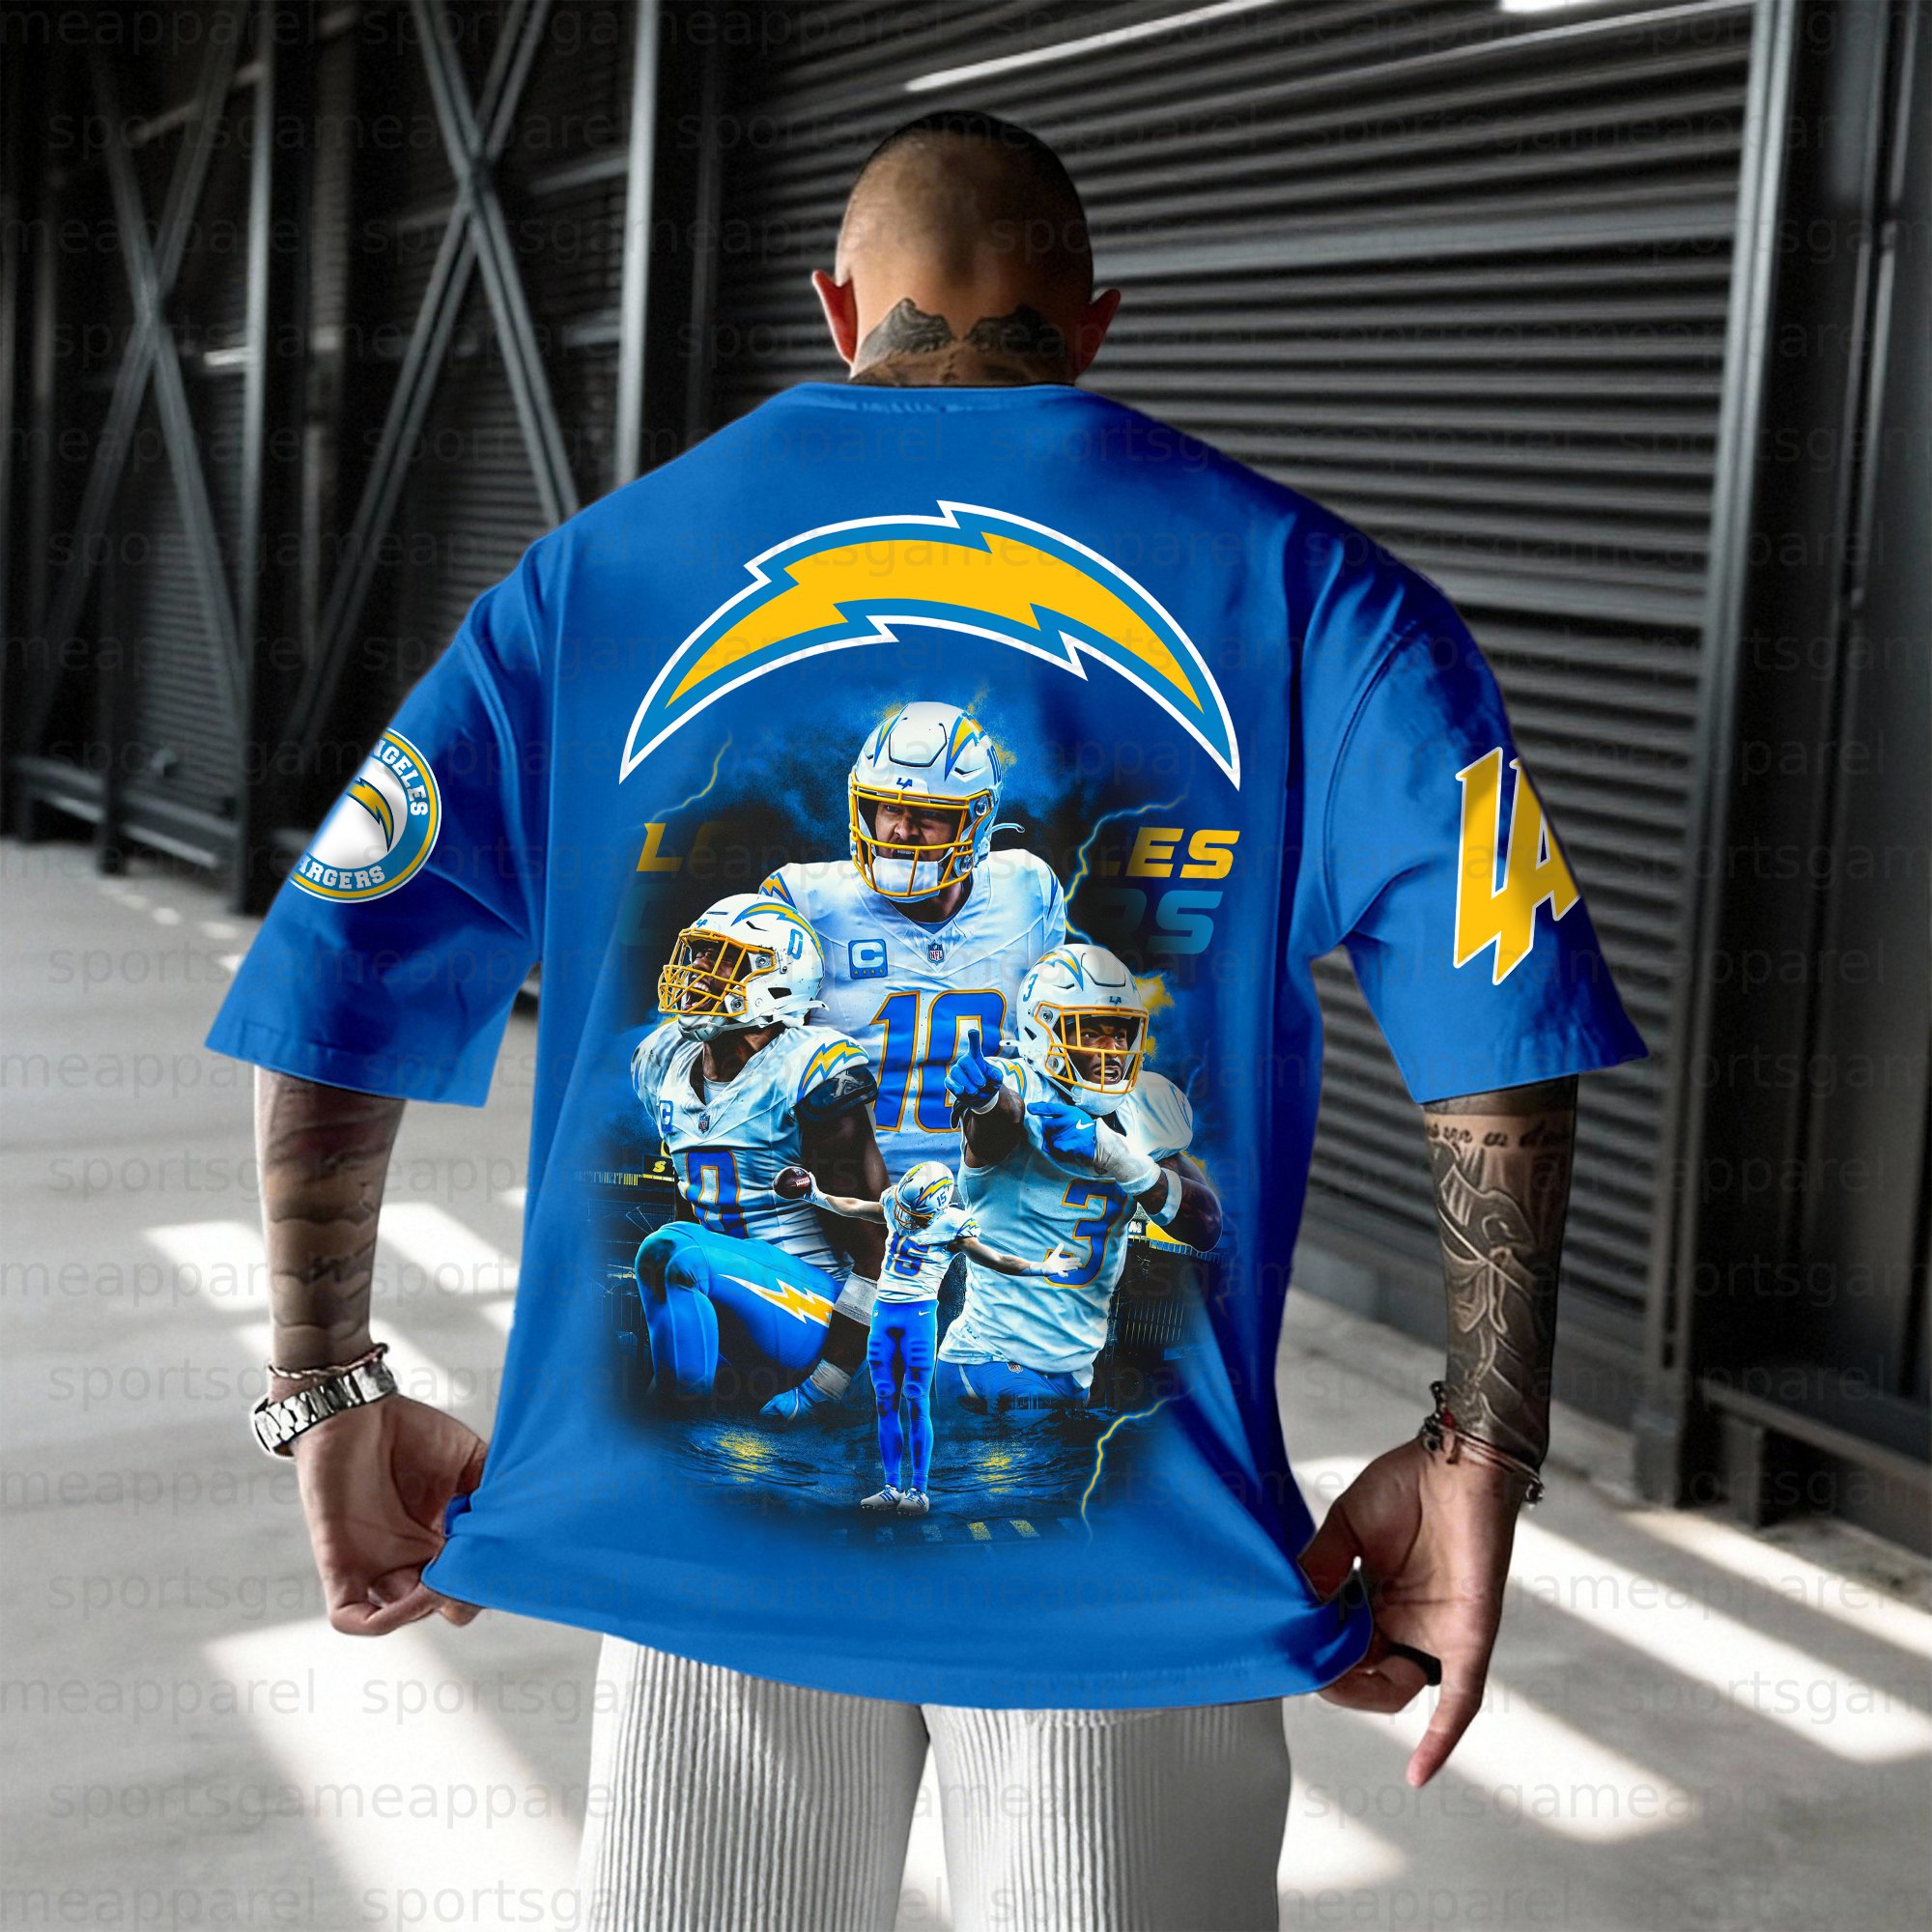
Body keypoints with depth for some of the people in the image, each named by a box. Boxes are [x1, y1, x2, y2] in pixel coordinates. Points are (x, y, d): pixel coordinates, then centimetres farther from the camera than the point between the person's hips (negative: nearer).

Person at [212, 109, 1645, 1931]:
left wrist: (330, 1399, 9)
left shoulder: (595, 574, 5)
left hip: (707, 1515, 2)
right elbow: (1508, 1027, -10)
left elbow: (328, 997, 2)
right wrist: (1477, 1453, -5)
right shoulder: (1297, 587, 0)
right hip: (1126, 1551, -1)